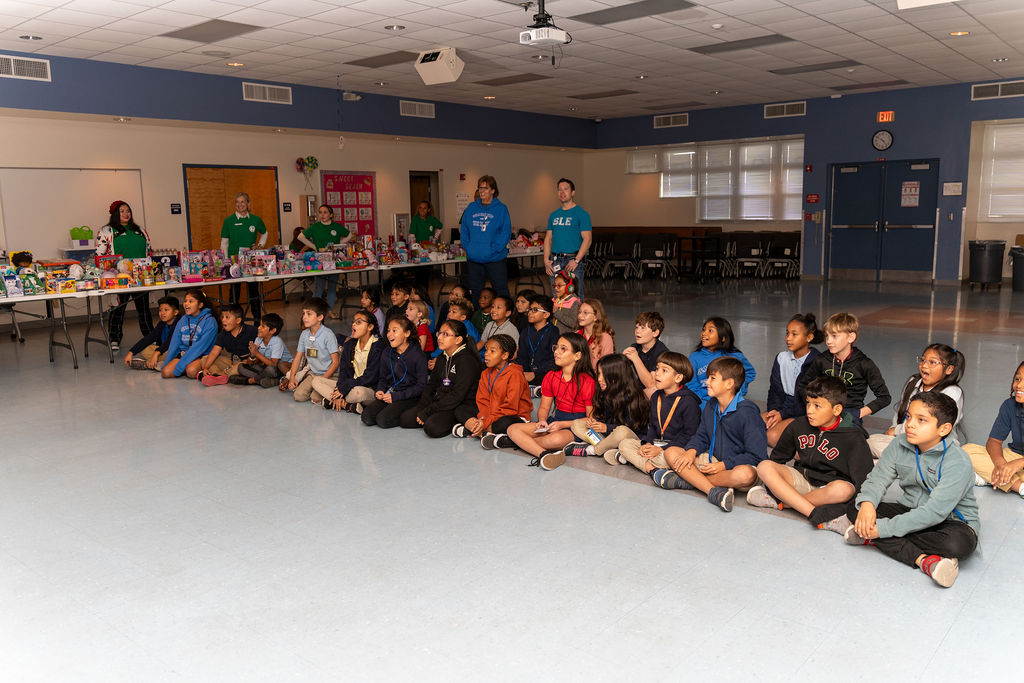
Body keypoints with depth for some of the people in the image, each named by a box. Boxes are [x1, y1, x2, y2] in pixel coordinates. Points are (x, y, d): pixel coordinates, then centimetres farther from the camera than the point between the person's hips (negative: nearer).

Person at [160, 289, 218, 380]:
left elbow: (200, 346, -17)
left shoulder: (209, 321, -8)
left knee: (191, 371, -34)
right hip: (183, 353, 5)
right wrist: (166, 364, 5)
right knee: (165, 372, -19)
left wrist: (180, 366, -22)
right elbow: (174, 343, 14)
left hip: (201, 355, -5)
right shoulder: (183, 320, 12)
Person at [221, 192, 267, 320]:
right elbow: (224, 243, 4)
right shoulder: (228, 221, 0)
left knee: (253, 289, 7)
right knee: (235, 290, 0)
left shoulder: (256, 220, 4)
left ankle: (257, 319, 16)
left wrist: (260, 245, 8)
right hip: (234, 260, -2)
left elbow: (264, 233, 24)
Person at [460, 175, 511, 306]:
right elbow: (463, 229, 11)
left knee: (501, 290, 1)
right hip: (474, 258, 4)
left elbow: (506, 232, -8)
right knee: (474, 291, 12)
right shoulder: (471, 208, 9)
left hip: (495, 259, -4)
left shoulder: (501, 209, -2)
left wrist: (494, 249, -17)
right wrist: (467, 247, -3)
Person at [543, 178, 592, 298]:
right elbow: (548, 238, 16)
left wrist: (576, 260, -18)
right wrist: (546, 260, 3)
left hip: (572, 259, -5)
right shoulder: (554, 215, 15)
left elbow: (587, 239, -9)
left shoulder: (581, 214, -2)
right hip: (555, 260, 5)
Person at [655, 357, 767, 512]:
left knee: (745, 475, -43)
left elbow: (756, 456, -18)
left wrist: (724, 465, -21)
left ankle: (689, 480, -29)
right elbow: (701, 437, 14)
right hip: (714, 460, 7)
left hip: (739, 465, -6)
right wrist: (691, 451, -9)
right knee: (671, 453, -10)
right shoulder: (710, 406, 5)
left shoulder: (747, 412, -17)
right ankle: (713, 490, -28)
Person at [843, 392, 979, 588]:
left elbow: (935, 512, -30)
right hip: (910, 511, 6)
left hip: (950, 519, -5)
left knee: (959, 543, -40)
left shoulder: (958, 463, -25)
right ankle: (923, 559, -27)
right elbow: (878, 478, -4)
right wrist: (867, 502, -30)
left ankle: (873, 539, -29)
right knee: (854, 507, -16)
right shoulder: (899, 445, -5)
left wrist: (884, 529, -31)